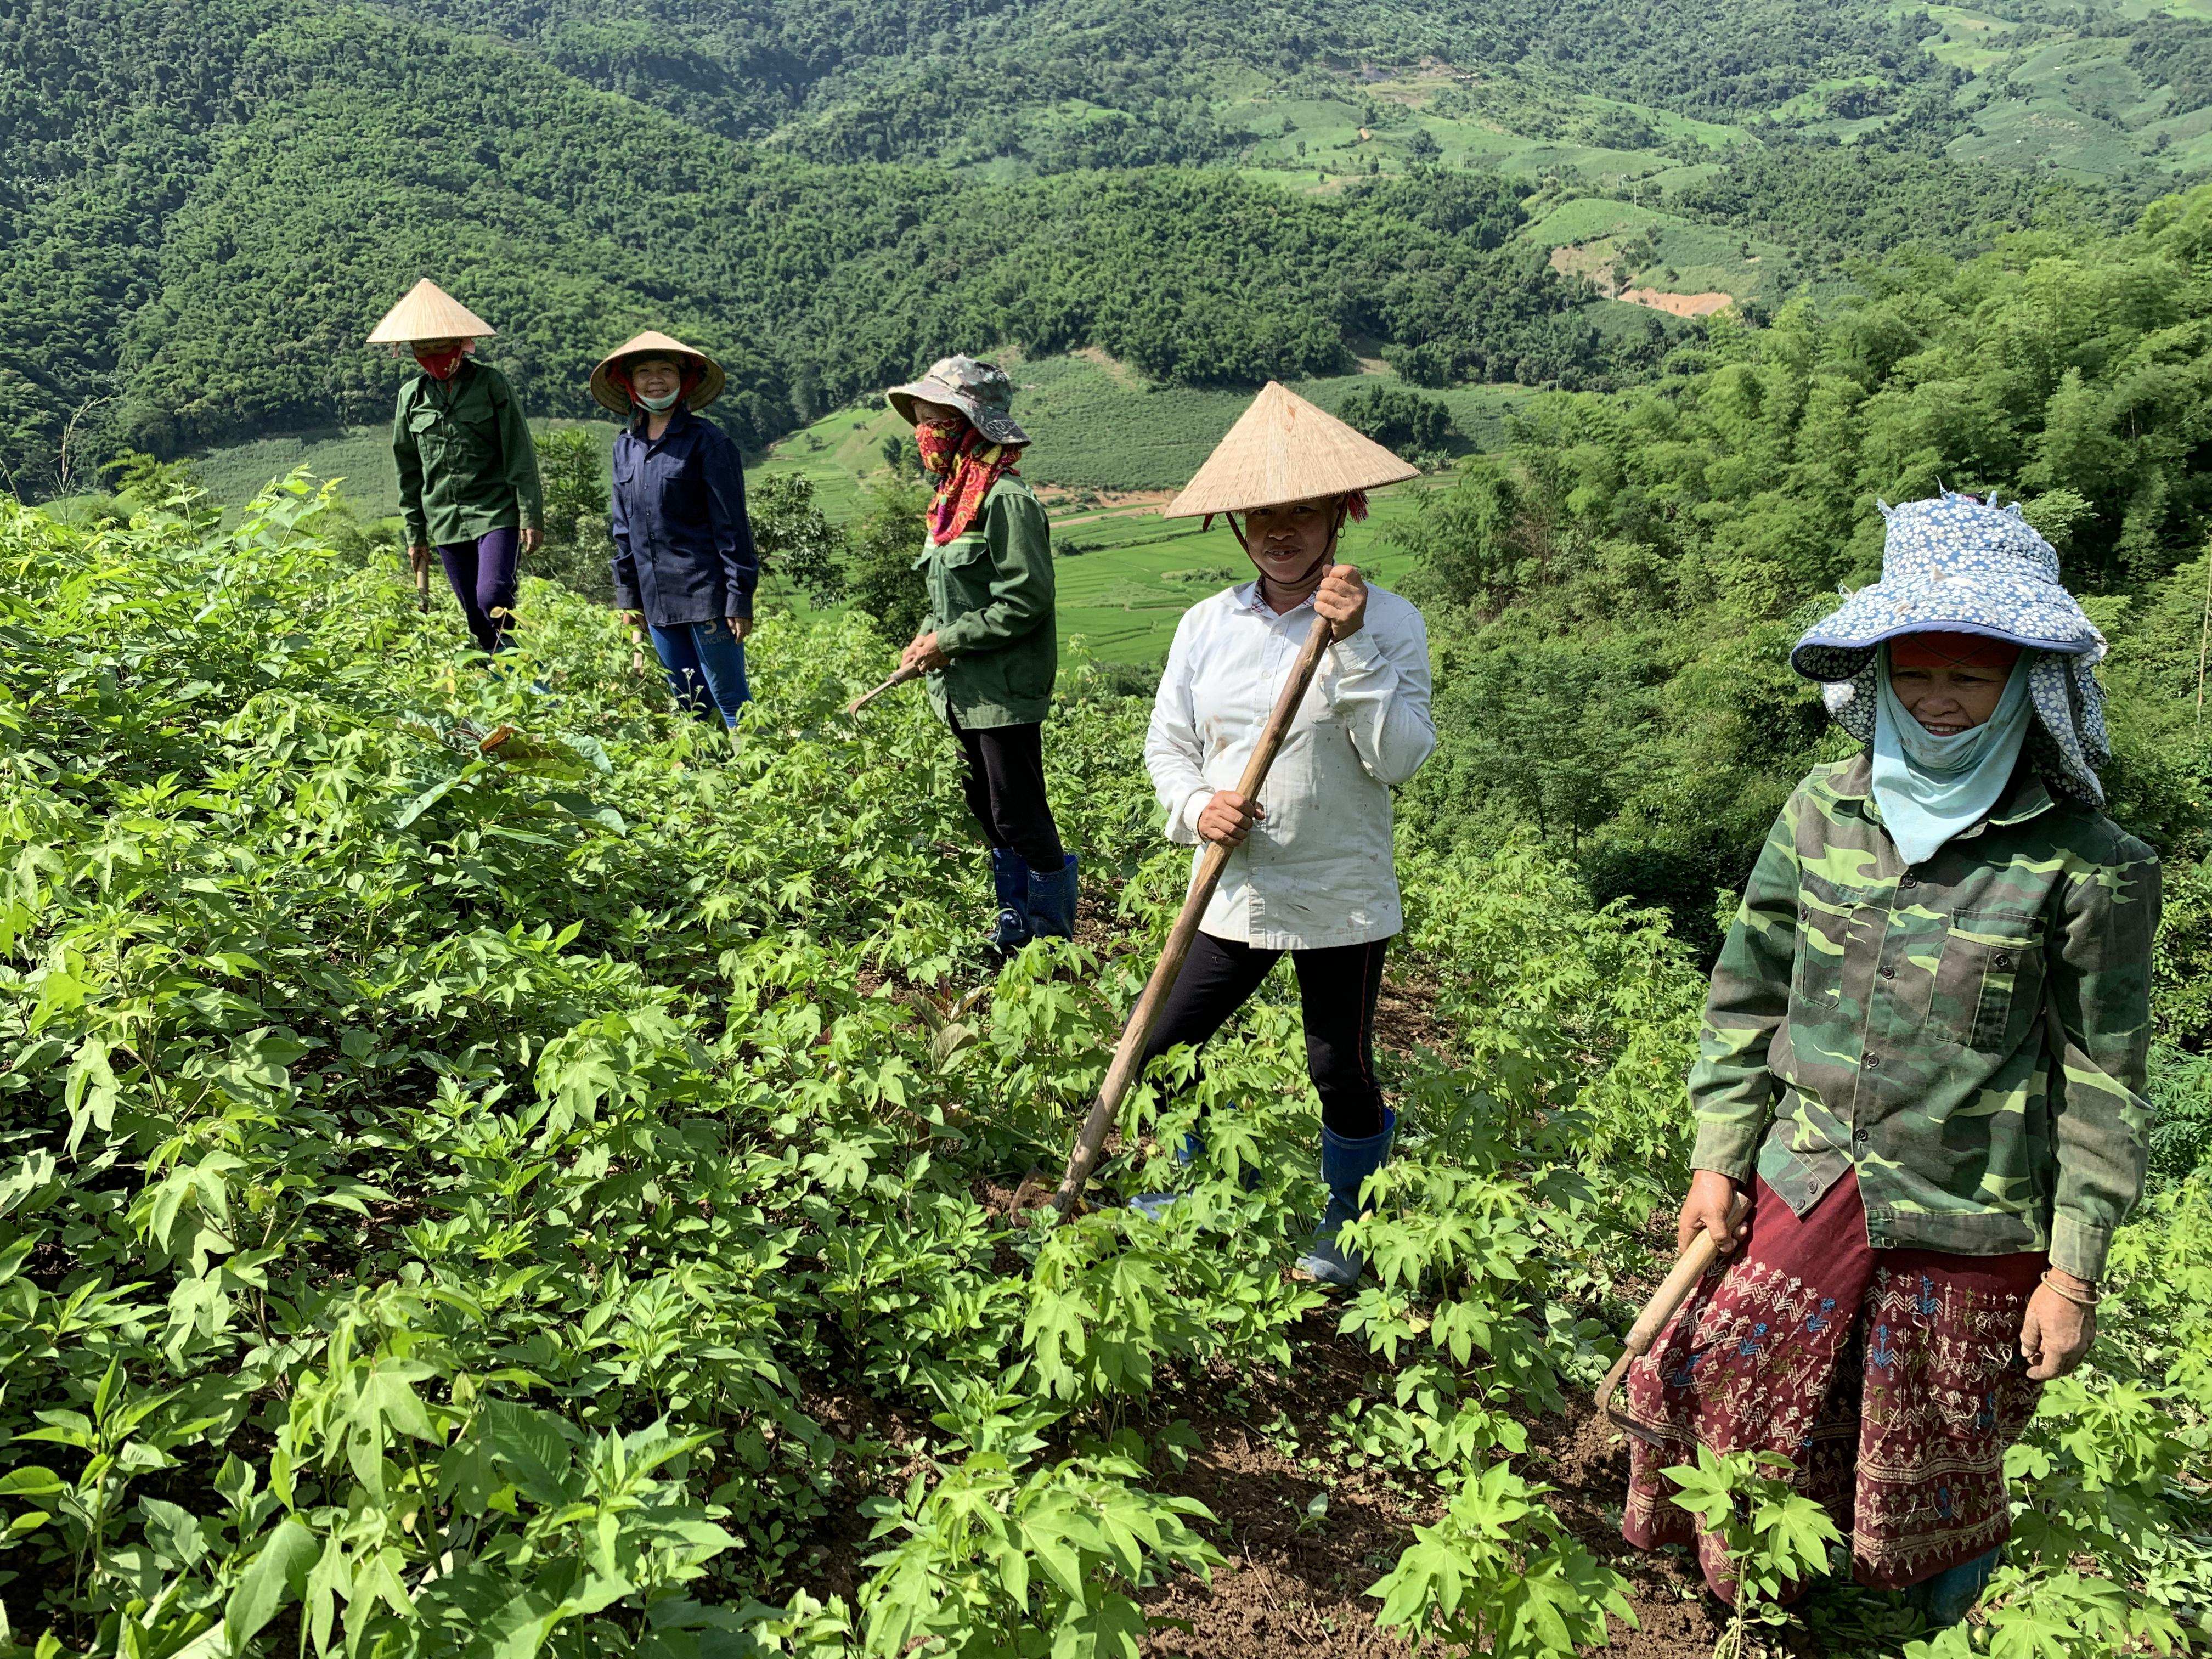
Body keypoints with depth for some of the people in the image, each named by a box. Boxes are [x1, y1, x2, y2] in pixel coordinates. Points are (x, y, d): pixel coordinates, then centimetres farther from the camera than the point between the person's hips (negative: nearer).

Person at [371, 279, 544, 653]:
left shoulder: (490, 383, -2)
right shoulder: (412, 396, 9)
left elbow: (520, 454, -3)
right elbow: (409, 472, 16)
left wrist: (531, 516, -9)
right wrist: (416, 535, 16)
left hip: (496, 513, -4)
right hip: (445, 523, 4)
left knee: (493, 598, -21)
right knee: (476, 619, 5)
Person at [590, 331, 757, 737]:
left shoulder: (707, 442, -8)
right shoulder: (626, 445, 11)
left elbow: (731, 525, -10)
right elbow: (623, 527, 17)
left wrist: (740, 599, -13)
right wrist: (628, 597, 16)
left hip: (706, 594, -6)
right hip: (657, 598, 6)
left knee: (731, 701, -2)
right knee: (687, 704, 13)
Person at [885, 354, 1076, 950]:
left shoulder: (1006, 499, -17)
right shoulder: (953, 498, 12)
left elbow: (1026, 599, -22)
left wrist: (950, 642, -18)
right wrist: (928, 638, 3)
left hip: (1005, 692, -9)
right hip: (964, 690, 9)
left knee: (1019, 816, -2)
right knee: (987, 811, 18)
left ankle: (1054, 938, 13)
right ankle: (1014, 925, 32)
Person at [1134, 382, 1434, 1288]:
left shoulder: (1388, 621, -8)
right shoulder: (1207, 625, 2)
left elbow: (1401, 757, -17)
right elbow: (1167, 743, 9)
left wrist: (1352, 645, -24)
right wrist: (1197, 806, -11)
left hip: (1343, 898, -3)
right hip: (1235, 894, 3)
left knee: (1342, 1074, 9)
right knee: (1161, 1056, 8)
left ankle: (1341, 1231, 36)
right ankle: (1182, 1197, 37)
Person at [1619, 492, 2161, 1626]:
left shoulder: (2085, 862, -12)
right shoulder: (1825, 811, -2)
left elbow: (2103, 1078, -7)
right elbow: (1747, 992, 6)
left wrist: (2075, 1268, -6)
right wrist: (1719, 1157, 4)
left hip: (1970, 1231, -3)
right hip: (1802, 1193, 4)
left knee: (1931, 1488, 13)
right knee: (1709, 1389, 14)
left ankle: (1933, 1621, 44)